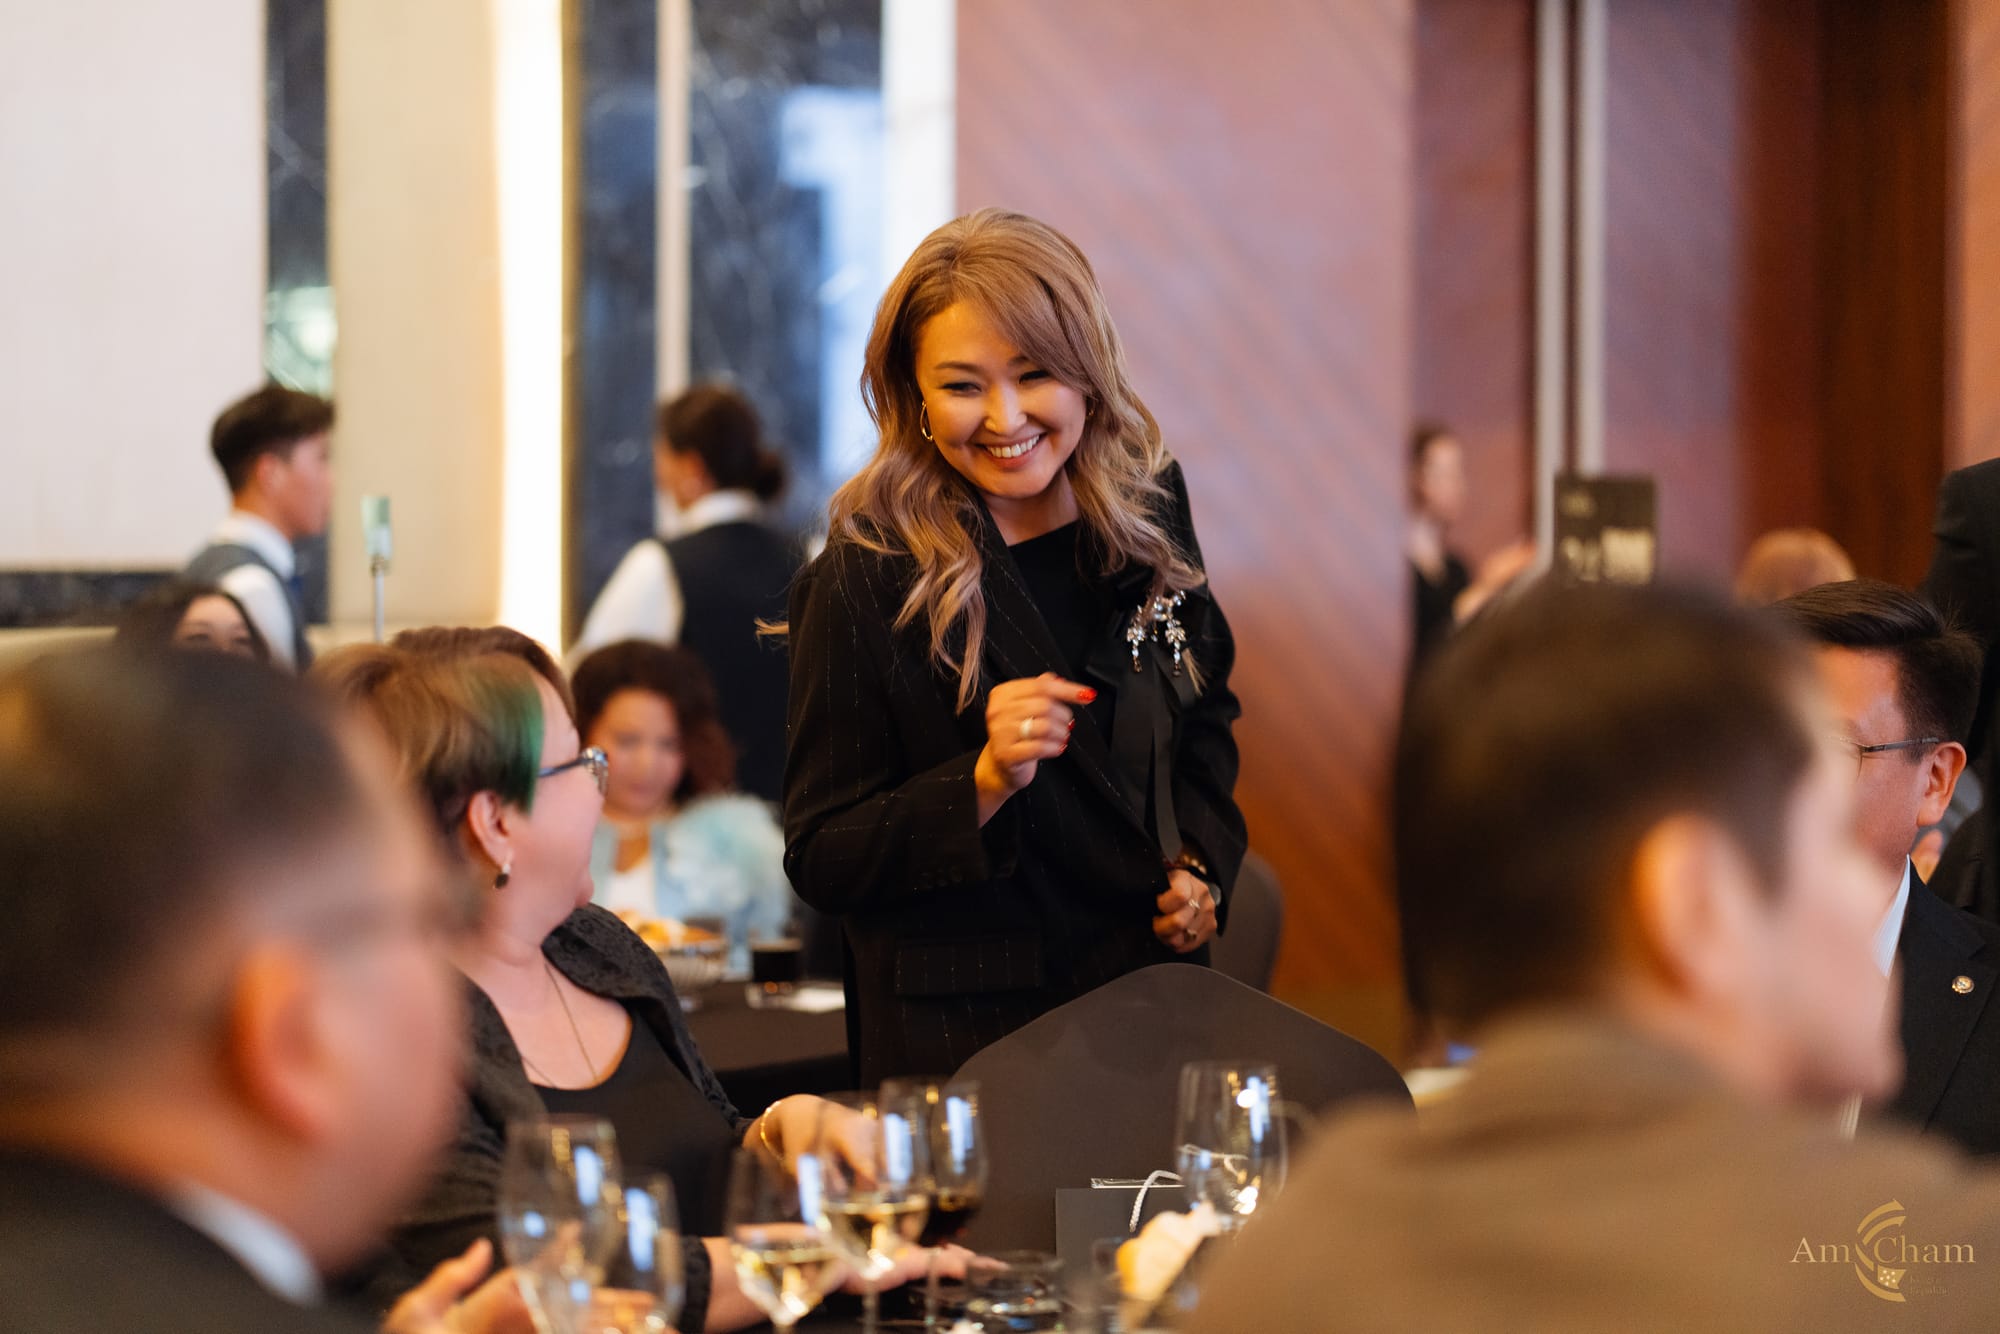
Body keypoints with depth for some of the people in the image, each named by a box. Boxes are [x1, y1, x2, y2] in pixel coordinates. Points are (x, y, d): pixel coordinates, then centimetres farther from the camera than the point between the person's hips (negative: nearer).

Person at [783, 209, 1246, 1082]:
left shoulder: (1144, 514, 2)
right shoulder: (863, 584, -14)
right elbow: (820, 863, -12)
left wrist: (1202, 865, 2)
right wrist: (986, 781, -25)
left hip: (1154, 996, 5)